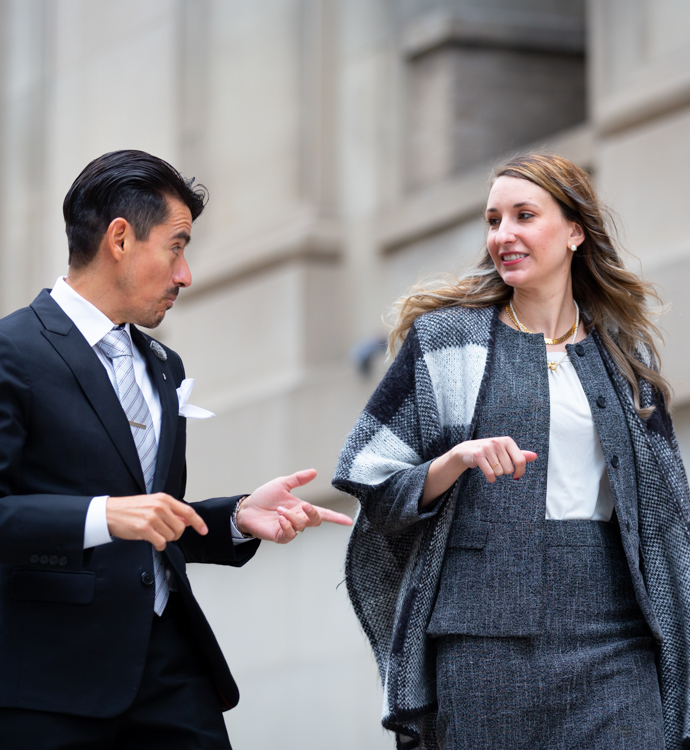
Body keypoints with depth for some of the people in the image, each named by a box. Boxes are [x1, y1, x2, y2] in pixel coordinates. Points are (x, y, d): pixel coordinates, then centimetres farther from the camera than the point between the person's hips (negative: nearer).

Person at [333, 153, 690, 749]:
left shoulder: (623, 353, 14)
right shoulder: (448, 338, 6)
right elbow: (373, 485, 2)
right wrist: (454, 463, -17)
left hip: (610, 631, 2)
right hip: (484, 628, -2)